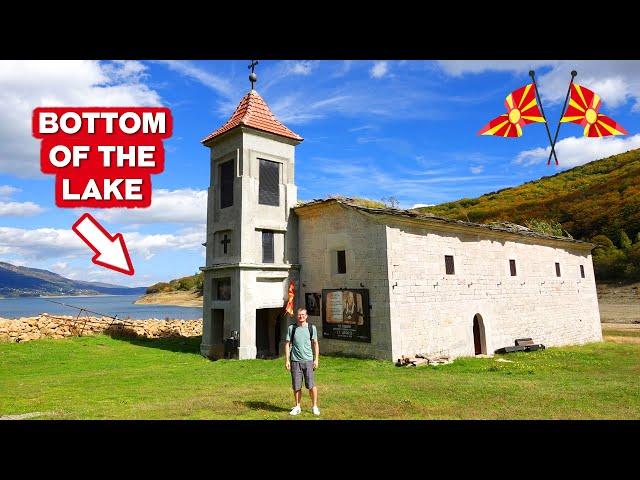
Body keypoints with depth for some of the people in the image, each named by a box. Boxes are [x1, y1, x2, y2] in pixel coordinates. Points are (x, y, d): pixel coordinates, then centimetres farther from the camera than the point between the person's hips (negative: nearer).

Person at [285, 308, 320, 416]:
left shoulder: (312, 328, 5)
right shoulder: (291, 328, 5)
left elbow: (315, 344, 10)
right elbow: (287, 344, 6)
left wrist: (316, 359, 3)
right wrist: (287, 360, 1)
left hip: (308, 360, 0)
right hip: (295, 361, 1)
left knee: (311, 385, -3)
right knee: (296, 386, 6)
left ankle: (314, 406, 13)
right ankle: (297, 407, 21)